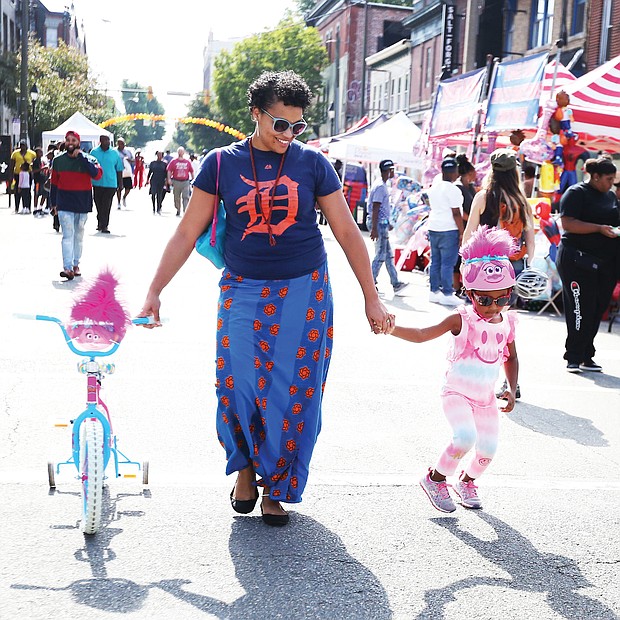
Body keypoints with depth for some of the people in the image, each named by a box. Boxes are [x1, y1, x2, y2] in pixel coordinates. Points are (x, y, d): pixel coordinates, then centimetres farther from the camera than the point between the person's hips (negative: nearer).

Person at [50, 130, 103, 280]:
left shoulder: (88, 159, -1)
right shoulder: (58, 160, 5)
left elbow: (97, 175, -19)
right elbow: (54, 183, 11)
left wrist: (82, 157, -20)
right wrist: (53, 203, 10)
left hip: (83, 203, 1)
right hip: (65, 203, -1)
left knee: (78, 235, 12)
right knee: (68, 235, -11)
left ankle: (76, 264, 24)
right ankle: (67, 267, -18)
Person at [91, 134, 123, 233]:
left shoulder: (115, 153, 3)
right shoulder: (94, 152, 3)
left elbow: (119, 169, 8)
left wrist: (120, 183, 7)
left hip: (110, 183, -1)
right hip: (97, 183, 1)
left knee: (107, 206, -6)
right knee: (98, 204, 10)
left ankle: (104, 225, -3)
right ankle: (100, 223, 25)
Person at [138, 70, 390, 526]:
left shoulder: (313, 163, 0)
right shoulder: (222, 163, -1)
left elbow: (348, 233, 3)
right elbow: (187, 233, 3)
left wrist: (371, 298, 1)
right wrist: (155, 292, -1)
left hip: (304, 293, 0)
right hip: (243, 292, 0)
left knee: (294, 393, 1)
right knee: (238, 386, -5)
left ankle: (276, 489, 20)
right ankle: (245, 466, 24)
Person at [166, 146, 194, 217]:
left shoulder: (188, 161, 7)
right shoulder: (173, 161, 3)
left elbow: (191, 171, 13)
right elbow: (169, 170, 1)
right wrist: (169, 179, -11)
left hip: (185, 182, 0)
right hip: (176, 182, 0)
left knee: (186, 197, -11)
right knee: (177, 198, 9)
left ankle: (186, 211, -14)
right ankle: (178, 211, 23)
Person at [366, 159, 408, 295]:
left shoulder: (383, 185, 15)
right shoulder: (380, 186, -17)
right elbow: (375, 208, -21)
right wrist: (374, 229, -24)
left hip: (382, 223, 11)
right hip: (379, 223, -11)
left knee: (388, 254, 12)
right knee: (381, 255, -5)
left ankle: (395, 283, 17)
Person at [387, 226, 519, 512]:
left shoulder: (507, 323, 1)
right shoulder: (462, 319, -13)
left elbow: (511, 358, 17)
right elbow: (422, 334, -21)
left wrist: (511, 390, 6)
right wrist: (393, 329, -37)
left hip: (486, 398, 5)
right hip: (457, 392, -5)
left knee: (488, 450, 1)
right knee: (466, 437, -27)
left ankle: (466, 481, 34)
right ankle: (435, 479, -2)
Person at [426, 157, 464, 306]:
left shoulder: (433, 186, 11)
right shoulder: (453, 190, -14)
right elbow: (456, 214, -14)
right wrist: (462, 233, -11)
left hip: (433, 228, 8)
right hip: (449, 230, -8)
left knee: (435, 262, 11)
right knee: (448, 263, -5)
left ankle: (434, 291, 16)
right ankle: (447, 294, -4)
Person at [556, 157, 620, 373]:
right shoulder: (576, 193, -5)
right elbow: (568, 224, -16)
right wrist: (600, 228, -21)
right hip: (578, 260, -7)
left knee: (597, 310, 7)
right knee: (581, 310, -9)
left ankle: (586, 356, 15)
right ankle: (573, 357, -1)